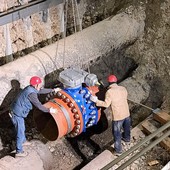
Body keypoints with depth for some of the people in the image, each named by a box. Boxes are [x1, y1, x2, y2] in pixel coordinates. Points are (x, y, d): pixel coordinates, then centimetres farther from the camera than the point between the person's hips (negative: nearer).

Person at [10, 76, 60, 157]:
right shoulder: (31, 93, -26)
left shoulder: (30, 88, 3)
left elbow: (41, 91, 18)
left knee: (22, 129, 29)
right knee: (20, 133, 5)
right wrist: (49, 110, -15)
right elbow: (38, 105, -24)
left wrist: (53, 90, 24)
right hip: (17, 115, -9)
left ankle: (23, 141, 53)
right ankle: (19, 152, 18)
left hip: (16, 112, 9)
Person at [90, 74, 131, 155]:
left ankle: (118, 150, 19)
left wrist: (96, 101, -11)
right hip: (126, 113, 6)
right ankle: (126, 138, 57)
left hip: (118, 116, -6)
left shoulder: (109, 92, -19)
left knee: (117, 133, 10)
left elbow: (106, 104, -19)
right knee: (126, 127, 31)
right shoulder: (123, 88, -2)